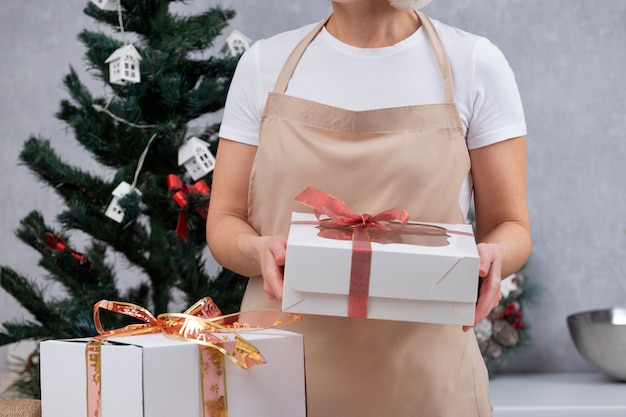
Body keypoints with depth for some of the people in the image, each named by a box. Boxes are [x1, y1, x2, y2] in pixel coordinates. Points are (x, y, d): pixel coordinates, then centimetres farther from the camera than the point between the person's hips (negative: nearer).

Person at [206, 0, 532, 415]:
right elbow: (223, 223, 5)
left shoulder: (475, 63, 0)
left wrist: (492, 256, -21)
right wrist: (259, 251, -18)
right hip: (281, 368, 2)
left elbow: (511, 226, 2)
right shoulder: (265, 62, 5)